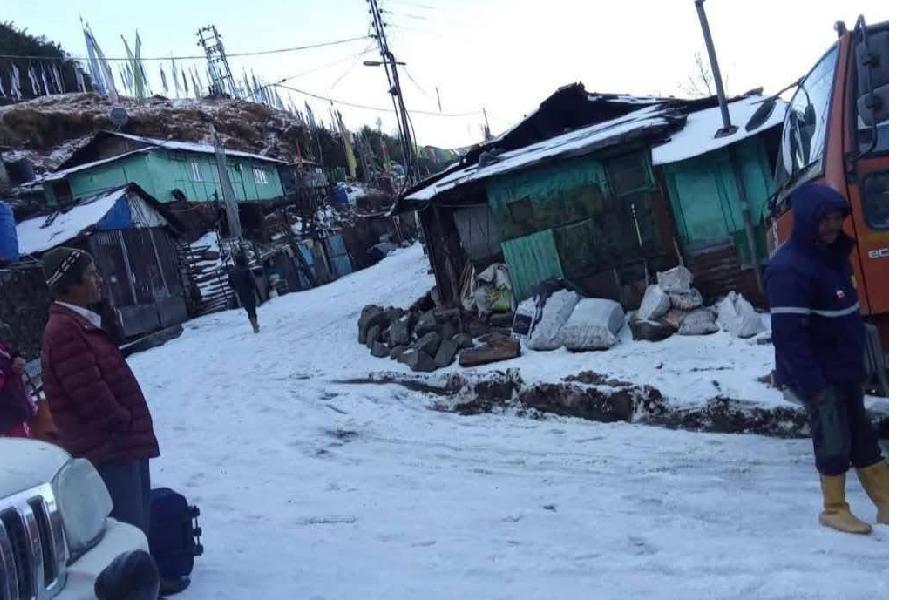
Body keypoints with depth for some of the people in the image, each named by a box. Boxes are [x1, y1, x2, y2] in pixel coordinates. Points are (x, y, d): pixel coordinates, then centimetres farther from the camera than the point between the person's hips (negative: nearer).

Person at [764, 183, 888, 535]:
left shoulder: (833, 253, 6)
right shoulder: (788, 269, -24)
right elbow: (788, 335, -26)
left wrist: (856, 362, 16)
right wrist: (811, 384, -26)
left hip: (844, 368, 9)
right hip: (818, 375, -9)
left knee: (862, 435, 16)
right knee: (834, 441, 2)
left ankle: (886, 503, 27)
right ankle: (834, 510, 19)